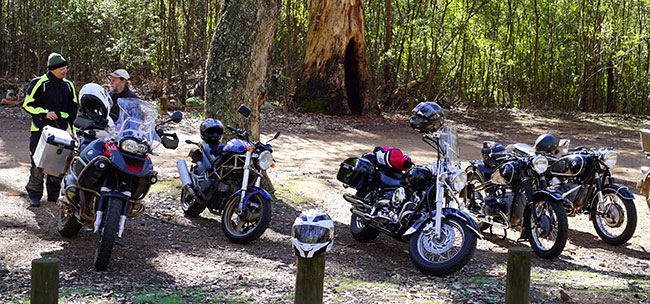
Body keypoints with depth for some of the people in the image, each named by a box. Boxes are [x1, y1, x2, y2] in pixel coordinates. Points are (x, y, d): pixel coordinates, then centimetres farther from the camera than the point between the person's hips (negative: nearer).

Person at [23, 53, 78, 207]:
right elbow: (28, 104, -2)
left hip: (61, 130, 4)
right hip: (41, 129, -4)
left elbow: (73, 110, 18)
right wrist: (45, 113, -15)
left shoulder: (68, 85, 12)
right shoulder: (39, 83, -2)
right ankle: (34, 194, 3)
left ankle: (53, 193, 15)